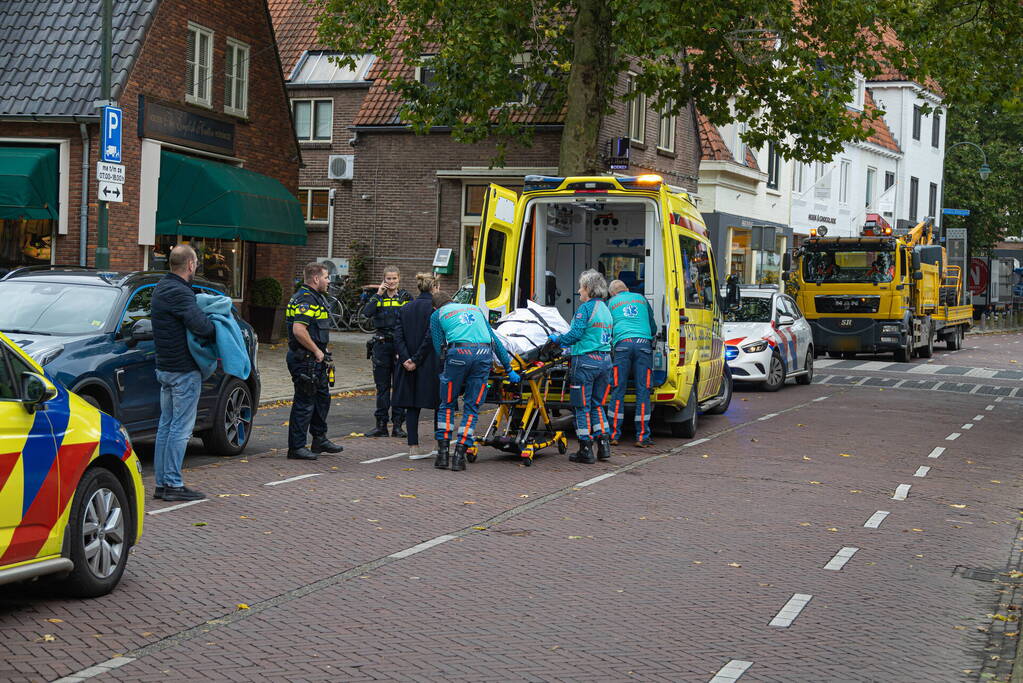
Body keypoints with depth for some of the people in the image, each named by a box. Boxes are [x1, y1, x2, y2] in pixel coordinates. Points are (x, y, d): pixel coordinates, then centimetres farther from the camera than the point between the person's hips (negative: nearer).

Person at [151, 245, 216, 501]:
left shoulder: (162, 288, 12)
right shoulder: (179, 292, -20)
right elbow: (202, 326, -27)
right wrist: (218, 329, -8)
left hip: (165, 368, 10)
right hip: (184, 370, -10)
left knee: (166, 425, 12)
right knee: (181, 427, -5)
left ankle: (162, 483, 15)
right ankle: (173, 484, -4)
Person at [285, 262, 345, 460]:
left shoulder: (315, 298, 16)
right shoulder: (306, 300, -19)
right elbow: (299, 330, -29)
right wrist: (316, 351, -20)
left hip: (315, 360, 11)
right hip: (305, 359, -11)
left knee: (322, 397, 19)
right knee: (304, 402, -5)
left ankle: (320, 439, 32)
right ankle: (296, 448, 1)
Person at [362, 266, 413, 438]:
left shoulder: (406, 297, 5)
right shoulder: (378, 297, 7)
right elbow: (366, 313, -10)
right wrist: (378, 294, -12)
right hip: (382, 344, 1)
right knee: (382, 386, 5)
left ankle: (398, 425, 6)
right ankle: (381, 425, 9)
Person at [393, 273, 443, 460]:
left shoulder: (405, 309, 9)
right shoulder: (435, 308, -8)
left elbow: (398, 336, 0)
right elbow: (430, 338, -16)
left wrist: (406, 359, -5)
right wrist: (417, 360, -12)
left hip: (409, 365, 5)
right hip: (431, 365, -5)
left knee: (412, 405, 7)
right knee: (440, 405, 7)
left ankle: (413, 448, 6)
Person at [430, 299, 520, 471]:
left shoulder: (437, 314, 24)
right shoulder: (475, 309, 33)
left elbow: (438, 346, 14)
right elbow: (495, 340, 31)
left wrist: (442, 370, 21)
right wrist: (509, 369, 33)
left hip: (459, 353, -2)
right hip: (484, 354, 2)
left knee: (447, 405, 12)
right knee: (471, 408, 8)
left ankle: (443, 453, 8)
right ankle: (459, 455, 2)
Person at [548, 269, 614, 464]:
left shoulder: (586, 308, -10)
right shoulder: (605, 309, 15)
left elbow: (575, 334, -17)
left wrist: (557, 339, 2)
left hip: (585, 361, -8)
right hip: (604, 360, 8)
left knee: (582, 406, 0)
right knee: (596, 404, 17)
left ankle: (586, 450, 2)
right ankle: (604, 445, 12)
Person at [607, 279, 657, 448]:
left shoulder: (611, 302, 20)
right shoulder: (641, 299, 24)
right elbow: (653, 327, 30)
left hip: (622, 344, -1)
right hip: (644, 343, 1)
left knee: (618, 391, 2)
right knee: (643, 391, -1)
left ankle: (614, 435, 1)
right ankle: (642, 437, -4)